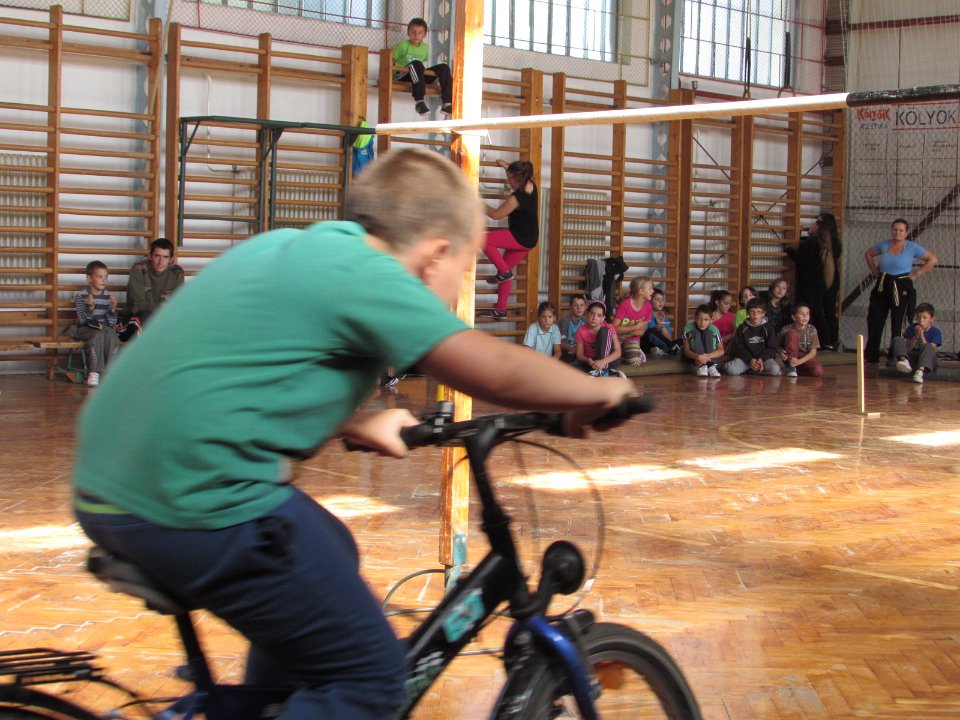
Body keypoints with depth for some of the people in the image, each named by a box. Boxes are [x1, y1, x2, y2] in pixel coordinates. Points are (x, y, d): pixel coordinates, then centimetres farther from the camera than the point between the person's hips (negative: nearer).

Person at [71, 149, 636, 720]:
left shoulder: (283, 246, 16)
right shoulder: (365, 272, -9)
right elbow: (496, 368, -13)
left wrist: (356, 426, 29)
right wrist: (597, 393, 2)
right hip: (194, 504, -10)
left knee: (330, 557, 28)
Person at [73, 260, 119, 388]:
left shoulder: (108, 296, 3)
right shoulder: (81, 296, -5)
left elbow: (112, 323, -1)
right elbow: (83, 320, -16)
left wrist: (113, 308, -18)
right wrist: (90, 307, -33)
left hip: (104, 327, 3)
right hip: (85, 329, -3)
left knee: (112, 335, -30)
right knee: (97, 335, -34)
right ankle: (94, 373, -33)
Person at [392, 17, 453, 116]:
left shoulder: (425, 48, 12)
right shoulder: (403, 45, -4)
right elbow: (392, 61, -2)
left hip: (419, 75, 6)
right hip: (403, 75, -6)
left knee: (444, 67, -9)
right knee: (416, 64, -38)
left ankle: (447, 103, -21)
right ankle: (419, 102, -46)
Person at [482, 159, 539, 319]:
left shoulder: (516, 198, -23)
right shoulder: (531, 186, 2)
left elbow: (496, 214, -14)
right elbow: (520, 174, 28)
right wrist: (506, 166, 36)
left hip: (520, 238, -10)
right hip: (530, 239, 10)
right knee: (506, 269, 15)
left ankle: (504, 272, -9)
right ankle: (501, 309, 18)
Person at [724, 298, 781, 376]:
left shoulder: (768, 327, 3)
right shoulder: (742, 328, 5)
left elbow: (772, 348, 1)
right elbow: (739, 348, 2)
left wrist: (762, 358, -16)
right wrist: (750, 360, -16)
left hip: (764, 358, 0)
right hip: (746, 358, 0)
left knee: (775, 370, -31)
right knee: (730, 369, -27)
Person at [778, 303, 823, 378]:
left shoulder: (812, 330, -7)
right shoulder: (786, 330, -10)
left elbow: (813, 352, -9)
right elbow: (780, 347, 1)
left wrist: (799, 361, -24)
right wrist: (781, 353, -25)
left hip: (805, 358, 1)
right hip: (791, 358, -1)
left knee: (818, 371, -32)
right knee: (792, 333, -25)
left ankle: (797, 370, -4)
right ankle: (791, 368, -20)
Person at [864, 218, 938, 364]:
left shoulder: (912, 248, -5)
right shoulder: (884, 245, 5)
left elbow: (933, 260, -4)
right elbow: (868, 254, 22)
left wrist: (916, 274, -6)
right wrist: (875, 271, 12)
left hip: (901, 288, -3)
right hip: (883, 286, 4)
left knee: (898, 325, 1)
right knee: (875, 321, 2)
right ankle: (871, 356, 11)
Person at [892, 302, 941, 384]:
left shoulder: (936, 332, -1)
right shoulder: (912, 328, 8)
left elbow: (930, 349, -13)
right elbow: (908, 348, 3)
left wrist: (922, 336, -17)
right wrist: (916, 337, -11)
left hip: (927, 363, -3)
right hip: (911, 359, 3)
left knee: (928, 347, -34)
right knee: (897, 339, -13)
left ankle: (920, 371, -60)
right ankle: (904, 361, -43)